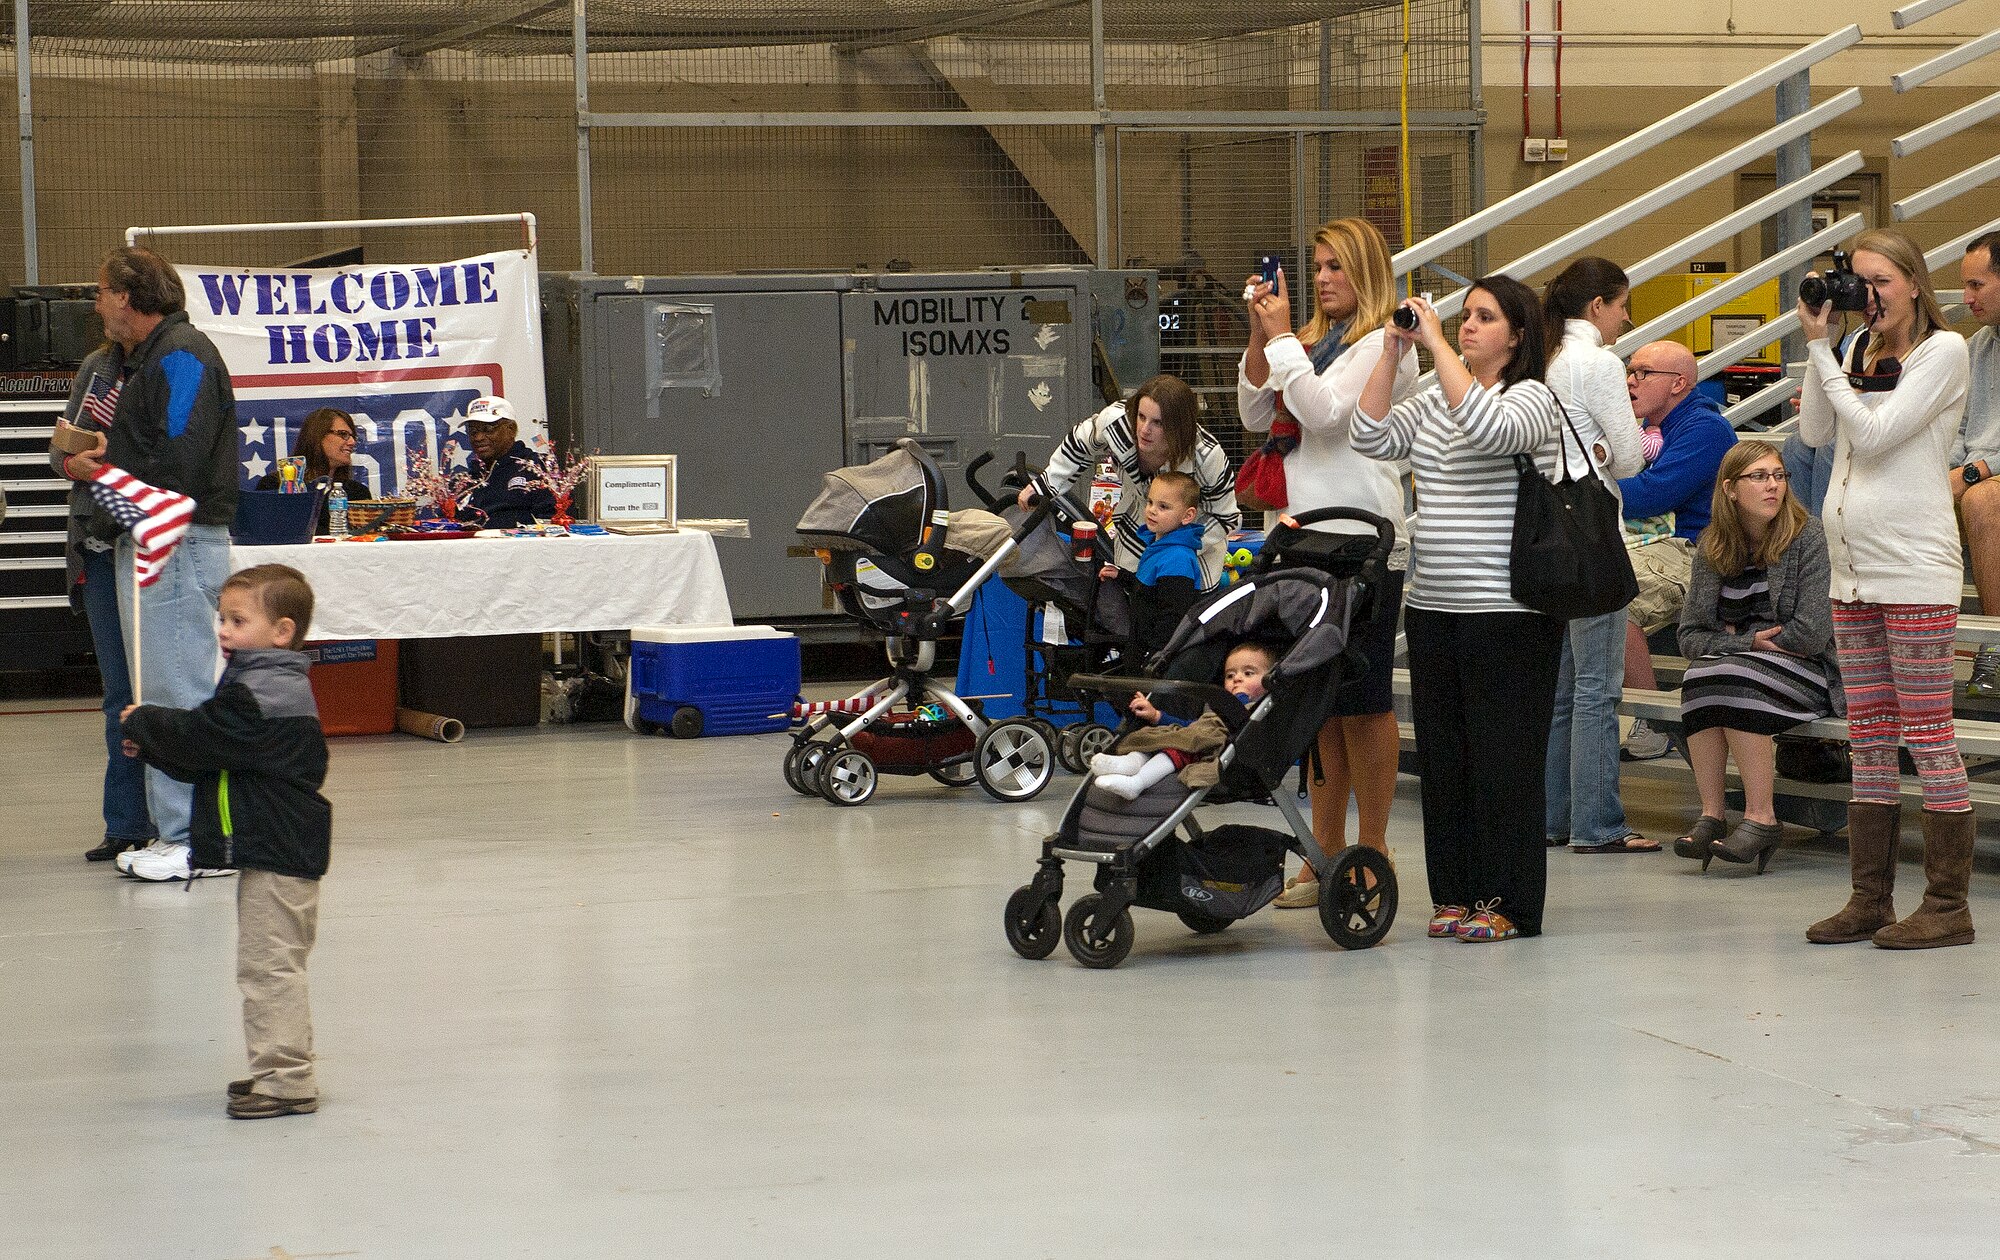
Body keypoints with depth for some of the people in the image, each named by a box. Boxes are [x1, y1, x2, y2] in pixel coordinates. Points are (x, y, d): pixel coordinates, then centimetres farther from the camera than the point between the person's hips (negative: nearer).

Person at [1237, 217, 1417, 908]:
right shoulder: (1314, 340, 19)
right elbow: (1256, 415, 14)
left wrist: (1282, 337, -12)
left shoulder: (1383, 343, -5)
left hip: (1362, 541, -8)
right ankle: (1326, 853, 12)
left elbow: (1324, 412, -17)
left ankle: (1372, 851, 3)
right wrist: (1260, 337, 4)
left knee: (1363, 698, -4)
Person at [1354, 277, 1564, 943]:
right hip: (1433, 608, 7)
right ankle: (1456, 894, 17)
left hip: (1509, 612, -7)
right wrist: (1392, 352, -1)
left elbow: (1487, 427, -27)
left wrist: (1436, 342, -21)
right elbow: (1372, 438, 5)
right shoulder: (1434, 401, 16)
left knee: (1503, 757, -4)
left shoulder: (1532, 398, -6)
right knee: (1443, 755, 9)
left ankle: (1508, 903, 2)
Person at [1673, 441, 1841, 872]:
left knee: (1735, 677, -33)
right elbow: (1690, 637, 3)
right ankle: (1711, 815, -27)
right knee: (1699, 675, -28)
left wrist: (1739, 640, -5)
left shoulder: (1808, 536, -9)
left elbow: (1812, 633, -16)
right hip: (1740, 666, 4)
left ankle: (1762, 817, -29)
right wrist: (1750, 641, -13)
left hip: (1808, 673, -4)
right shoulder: (1712, 549, 5)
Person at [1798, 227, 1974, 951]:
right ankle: (1871, 900, 14)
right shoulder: (1859, 348, 15)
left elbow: (1873, 434, -14)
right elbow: (1815, 432, 8)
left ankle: (1947, 905, -2)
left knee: (1928, 737, -5)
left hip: (1914, 566, -7)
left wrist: (1823, 356, -9)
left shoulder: (1943, 350, -6)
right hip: (1852, 566, 7)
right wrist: (1816, 343, 3)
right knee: (1868, 741, 10)